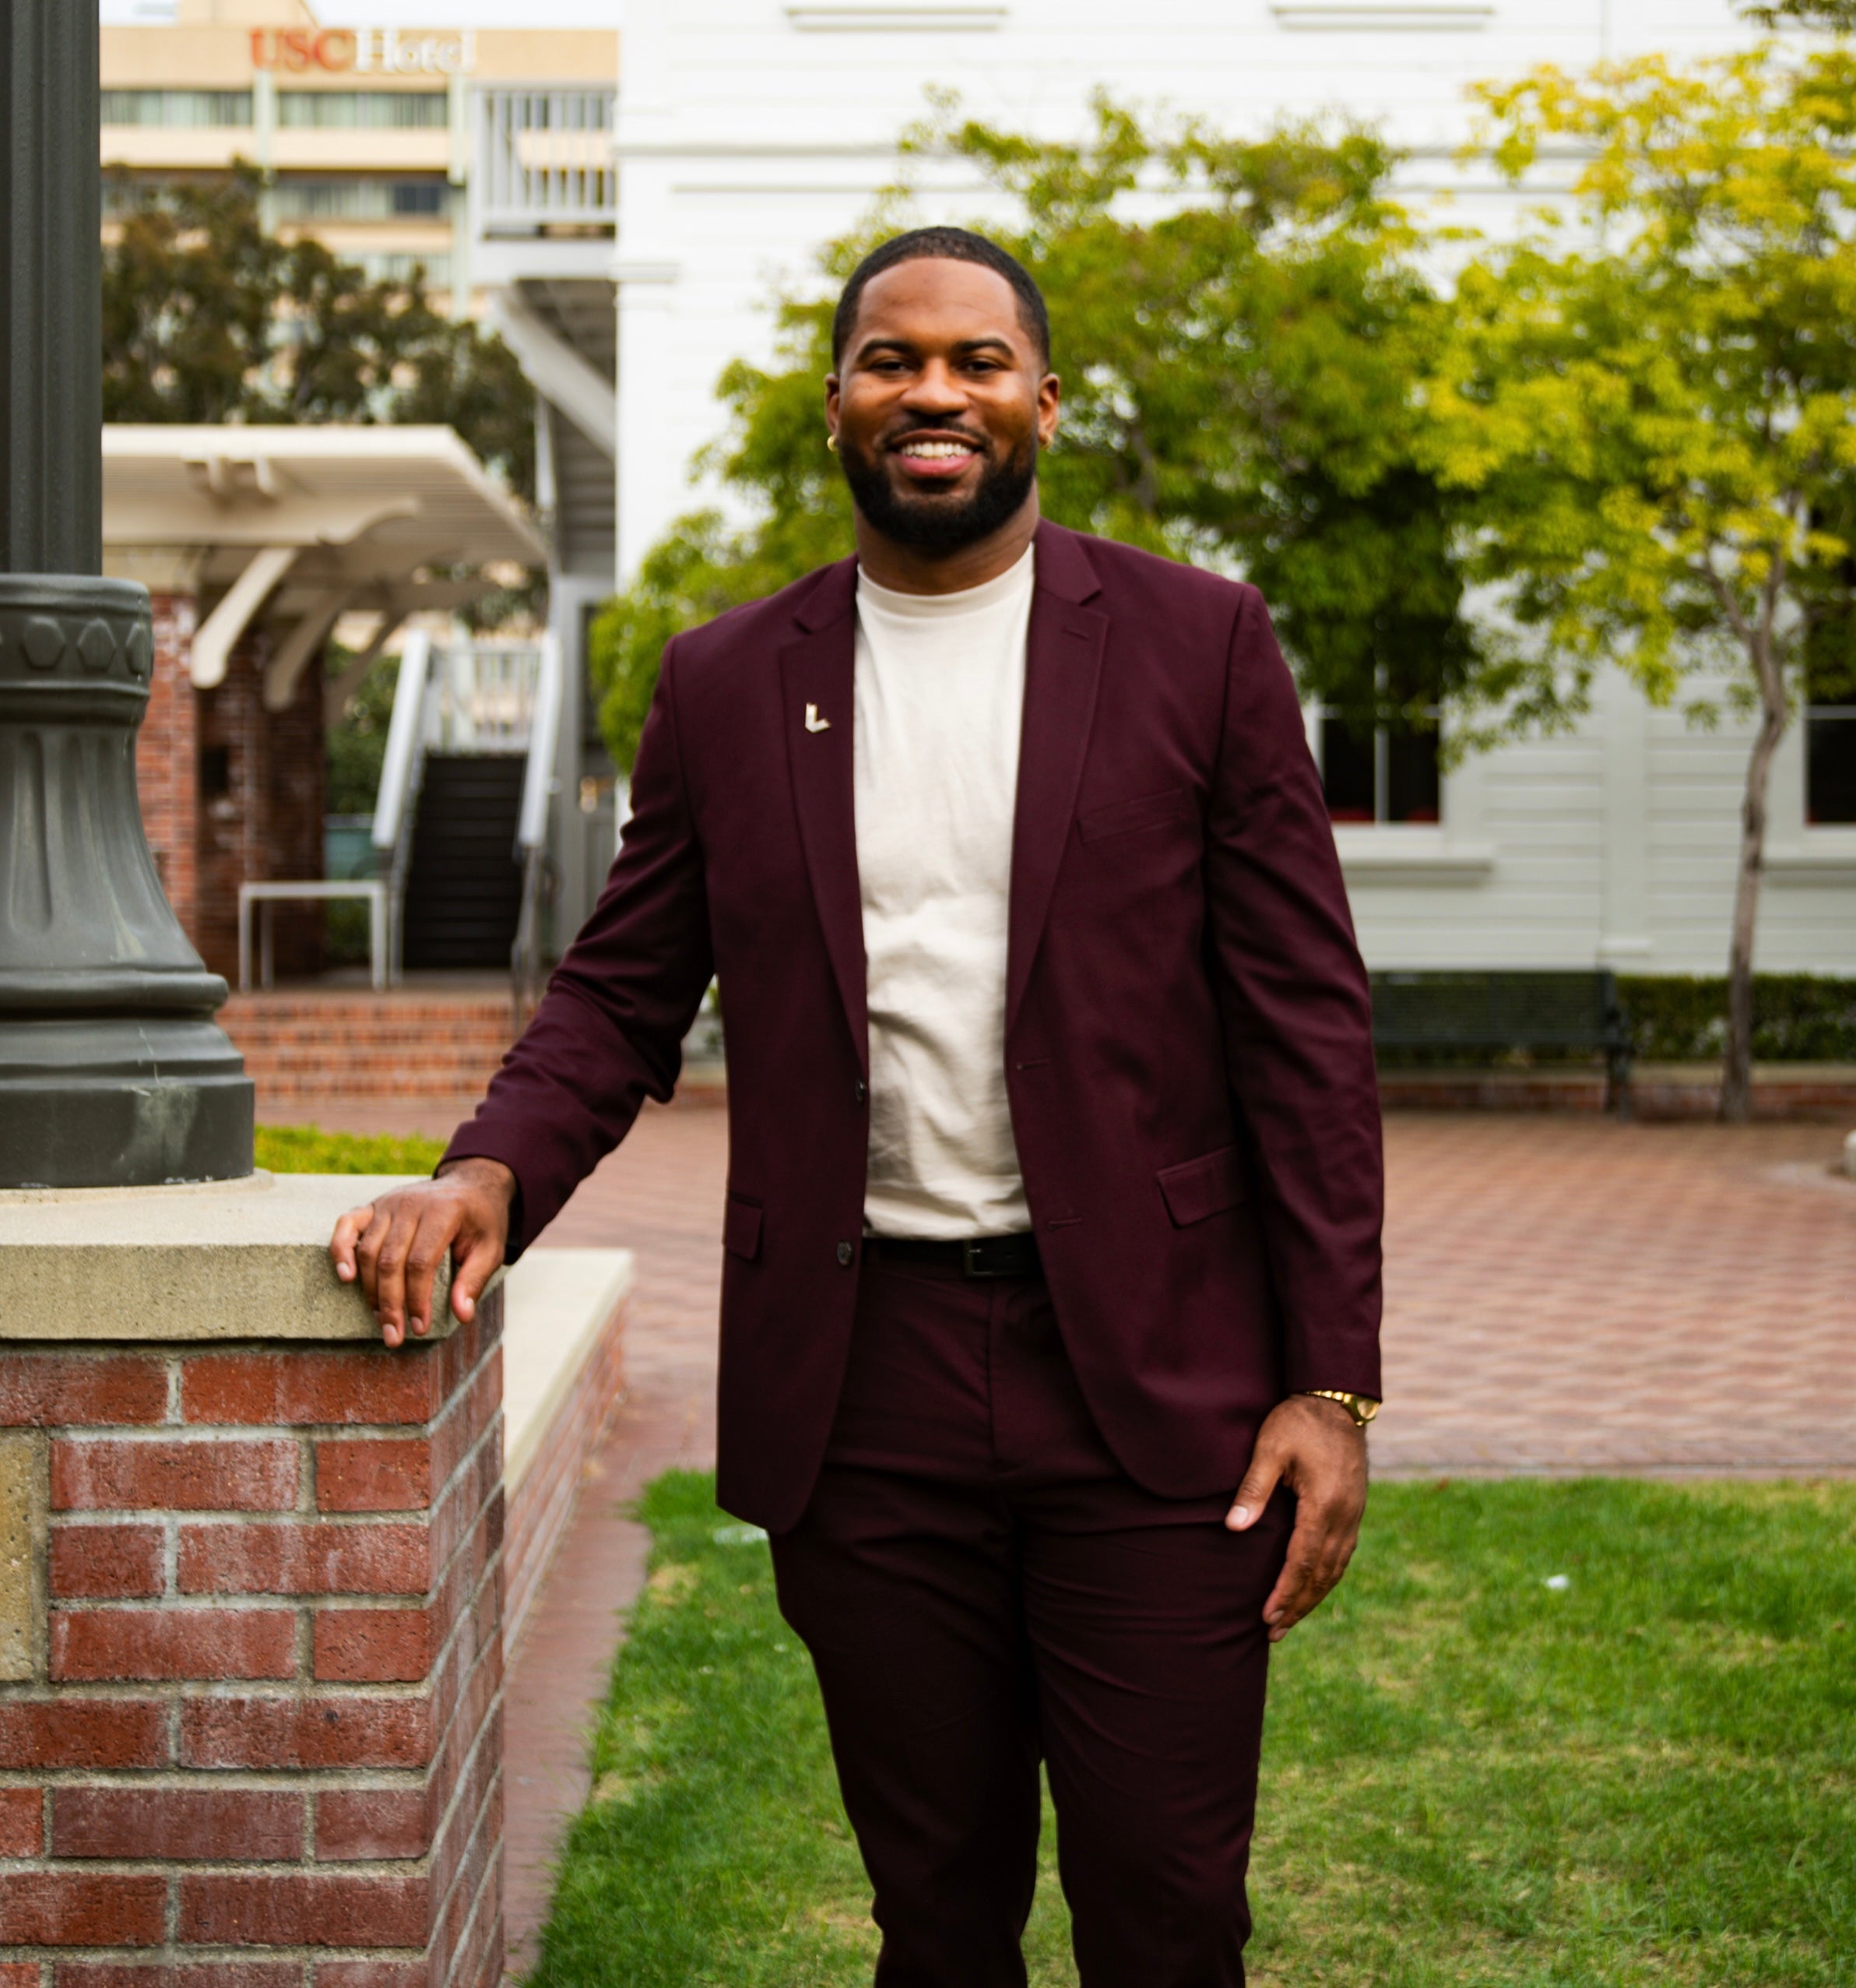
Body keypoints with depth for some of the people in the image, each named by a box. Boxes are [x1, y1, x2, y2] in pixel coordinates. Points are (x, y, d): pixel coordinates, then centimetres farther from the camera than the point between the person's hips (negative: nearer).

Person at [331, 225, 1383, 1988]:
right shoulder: (725, 685, 8)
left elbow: (1306, 1024, 0)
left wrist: (1331, 1381, -6)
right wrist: (490, 1173, -11)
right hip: (864, 1391, 2)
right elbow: (620, 992, 10)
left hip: (1149, 1378, -1)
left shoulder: (1196, 645, 2)